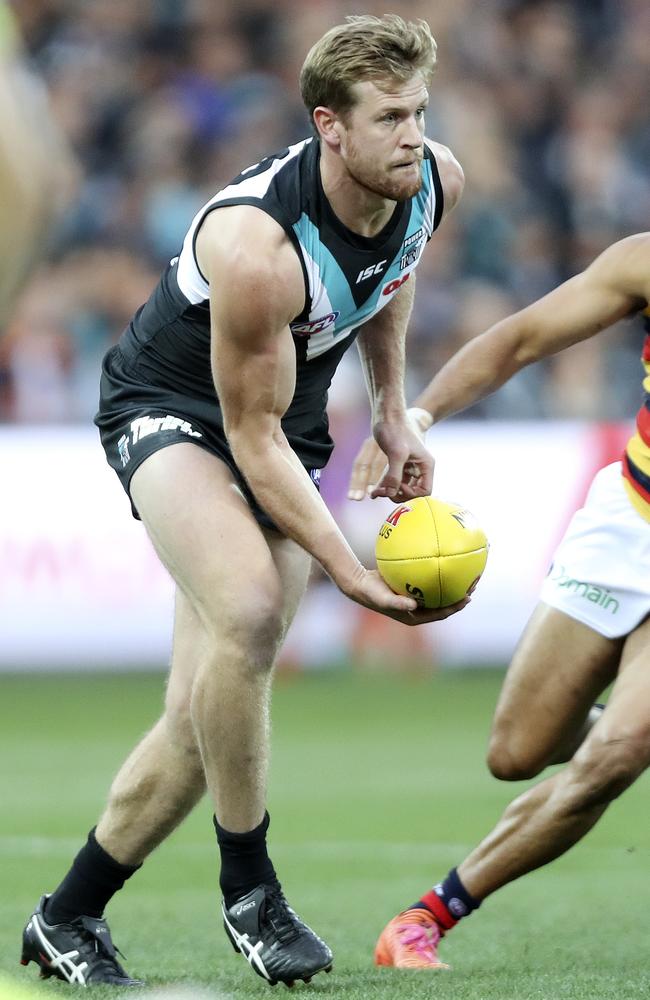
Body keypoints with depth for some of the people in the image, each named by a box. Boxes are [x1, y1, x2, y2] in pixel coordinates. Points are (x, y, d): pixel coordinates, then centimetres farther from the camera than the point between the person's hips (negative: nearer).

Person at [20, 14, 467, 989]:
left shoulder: (433, 183, -13)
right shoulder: (256, 243, -34)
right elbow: (255, 438, -26)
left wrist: (391, 411, 12)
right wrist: (351, 571, -31)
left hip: (288, 429, 6)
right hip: (173, 408, -6)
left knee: (204, 712, -1)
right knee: (249, 611, -34)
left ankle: (67, 918, 15)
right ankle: (248, 887, -17)